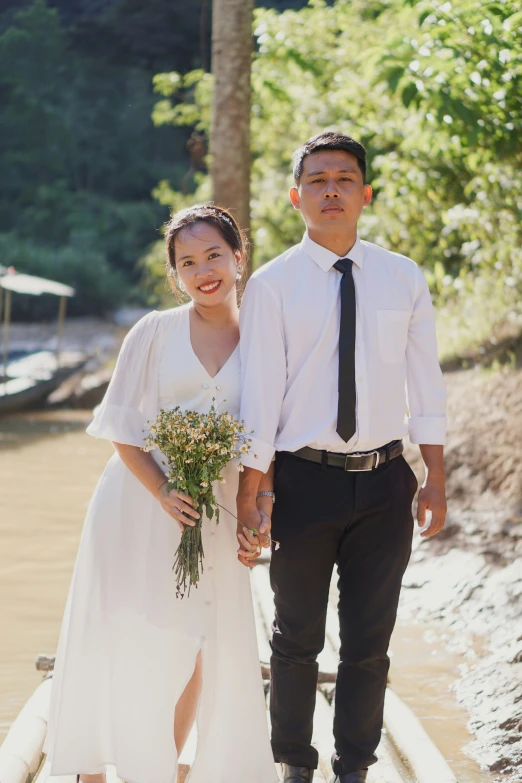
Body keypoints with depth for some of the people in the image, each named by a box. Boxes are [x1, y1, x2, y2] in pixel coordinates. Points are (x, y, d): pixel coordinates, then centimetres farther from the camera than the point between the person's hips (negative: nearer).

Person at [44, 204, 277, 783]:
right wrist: (164, 493, -15)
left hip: (212, 517, 2)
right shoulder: (155, 333, -1)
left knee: (194, 658, 2)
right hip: (139, 504, -2)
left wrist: (264, 502, -10)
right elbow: (121, 428, -2)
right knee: (121, 648, 0)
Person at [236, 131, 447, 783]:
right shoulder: (272, 284, -4)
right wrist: (248, 496, -9)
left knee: (369, 642, 10)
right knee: (297, 638, 11)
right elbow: (259, 394, -6)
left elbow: (424, 382, 6)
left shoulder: (404, 279, 3)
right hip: (306, 479, -2)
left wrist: (435, 479, 3)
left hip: (384, 483, 2)